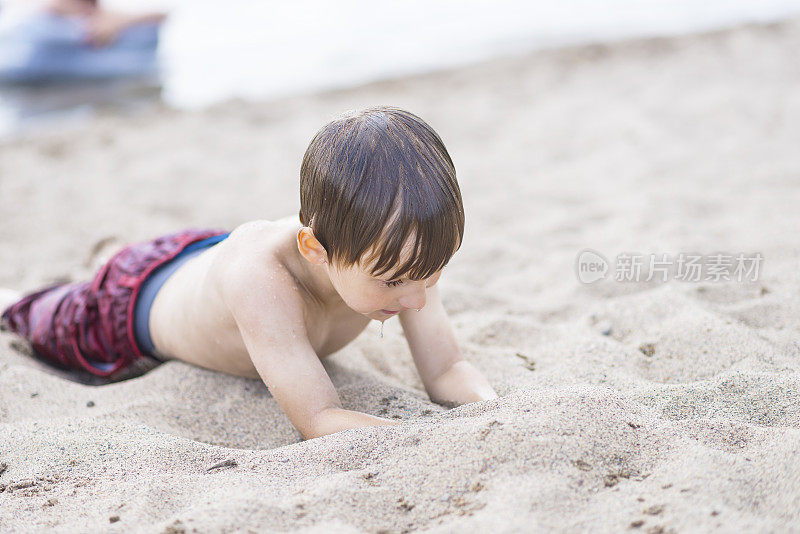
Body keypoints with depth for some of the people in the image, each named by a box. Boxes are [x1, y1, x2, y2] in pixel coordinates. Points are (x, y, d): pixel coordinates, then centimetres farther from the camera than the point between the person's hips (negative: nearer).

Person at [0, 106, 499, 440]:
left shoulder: (403, 250, -36)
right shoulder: (259, 270, -52)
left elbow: (447, 369, -29)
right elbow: (318, 420, -50)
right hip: (145, 291, -4)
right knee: (53, 328, 29)